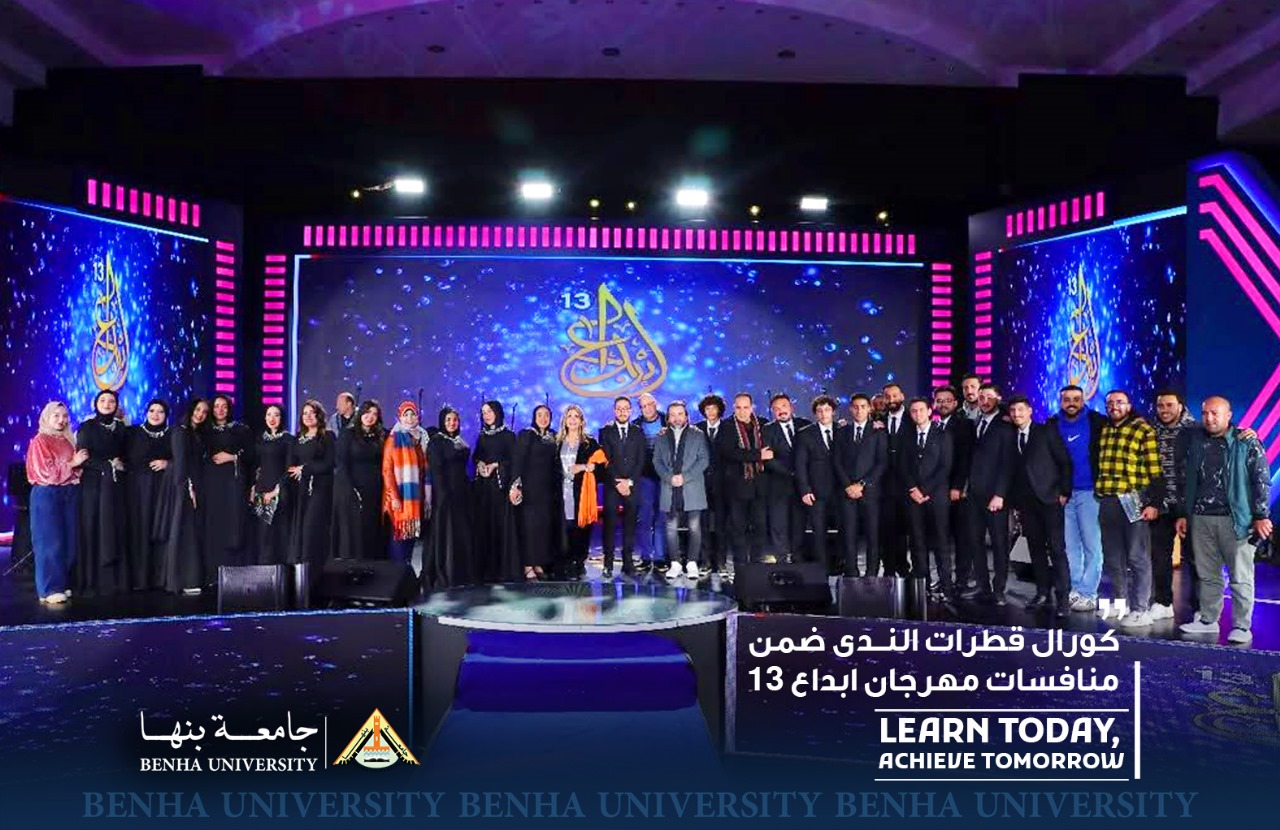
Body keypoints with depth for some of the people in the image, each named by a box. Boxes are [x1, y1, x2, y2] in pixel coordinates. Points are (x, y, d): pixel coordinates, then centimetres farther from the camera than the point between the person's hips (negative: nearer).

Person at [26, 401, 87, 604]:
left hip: (69, 494, 6)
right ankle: (49, 590, -3)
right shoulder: (39, 441, -4)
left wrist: (77, 471, 0)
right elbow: (46, 472, -11)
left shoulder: (68, 441, 14)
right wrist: (72, 464, -11)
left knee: (69, 541, 5)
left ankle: (63, 584, 13)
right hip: (47, 495, -6)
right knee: (50, 542, -6)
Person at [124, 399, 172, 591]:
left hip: (162, 488, 1)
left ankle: (160, 577, 2)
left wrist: (167, 463, -7)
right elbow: (125, 458, 5)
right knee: (139, 530, -4)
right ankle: (139, 579, 0)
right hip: (138, 487, -1)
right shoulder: (133, 432, 9)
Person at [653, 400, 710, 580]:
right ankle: (675, 564, 8)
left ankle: (692, 564, 3)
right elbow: (657, 462, 8)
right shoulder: (661, 438, 15)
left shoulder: (698, 436, 9)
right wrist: (670, 477, -9)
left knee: (694, 527, -4)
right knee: (671, 528, 1)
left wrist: (684, 477, -10)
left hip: (692, 489, -2)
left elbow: (704, 460, 0)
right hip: (670, 490, 2)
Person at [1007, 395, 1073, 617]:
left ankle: (1063, 598, -5)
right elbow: (1013, 471, 11)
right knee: (1036, 550, 7)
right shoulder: (1011, 437, 13)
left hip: (1049, 499, -4)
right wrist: (1015, 500, 5)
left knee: (1057, 549, -6)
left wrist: (1064, 492, -8)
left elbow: (1065, 462, -2)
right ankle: (1043, 593, 14)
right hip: (1026, 503, 4)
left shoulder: (1046, 432, 2)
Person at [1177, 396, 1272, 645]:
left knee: (1240, 577, 0)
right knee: (1208, 575, 12)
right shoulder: (1194, 442, 12)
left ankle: (1242, 627, 5)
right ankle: (1207, 620, 20)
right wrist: (1182, 514, 13)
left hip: (1235, 519, -4)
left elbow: (1262, 480, -4)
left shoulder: (1246, 443, -1)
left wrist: (1261, 516, -8)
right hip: (1200, 519, 4)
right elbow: (1184, 480, 15)